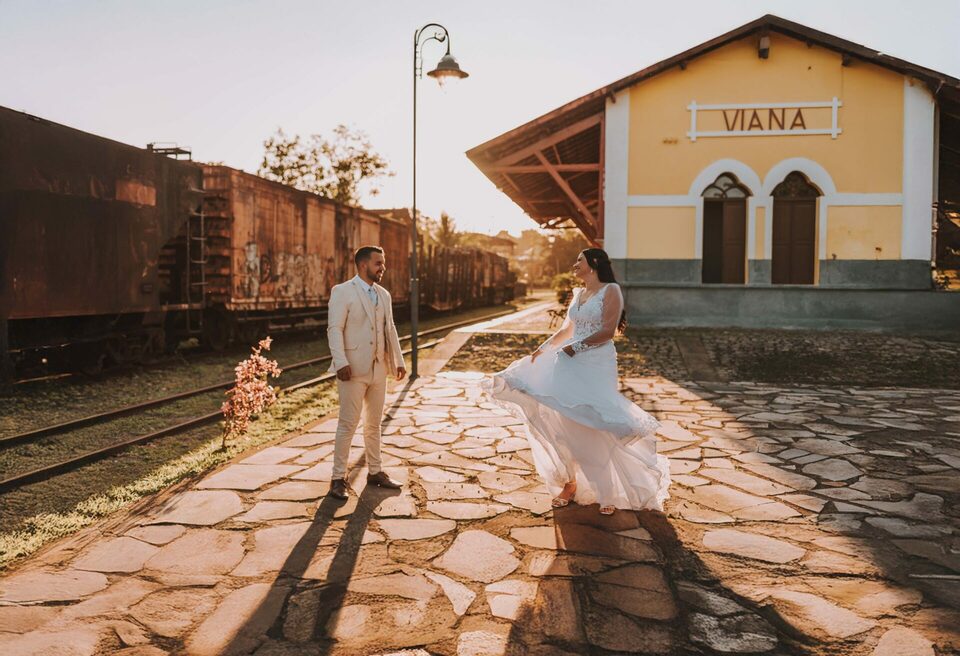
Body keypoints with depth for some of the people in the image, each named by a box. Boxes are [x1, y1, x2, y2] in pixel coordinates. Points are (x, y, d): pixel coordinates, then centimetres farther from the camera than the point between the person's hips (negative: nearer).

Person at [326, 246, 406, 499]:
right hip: (353, 370, -6)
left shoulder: (384, 295, 14)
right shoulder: (342, 292, -6)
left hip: (378, 369, 6)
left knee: (374, 423, 14)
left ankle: (375, 472, 24)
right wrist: (341, 362, -22)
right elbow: (334, 329, -13)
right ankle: (338, 478, 5)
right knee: (348, 424, -4)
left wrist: (398, 360, 11)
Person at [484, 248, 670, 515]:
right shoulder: (578, 294, 16)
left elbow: (607, 331, -14)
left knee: (597, 428, -5)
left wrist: (575, 347, -16)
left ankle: (611, 491, 8)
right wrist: (543, 348, 15)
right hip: (571, 363, 7)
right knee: (567, 423, 3)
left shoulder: (611, 290, -5)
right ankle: (570, 483, 14)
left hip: (597, 365, -7)